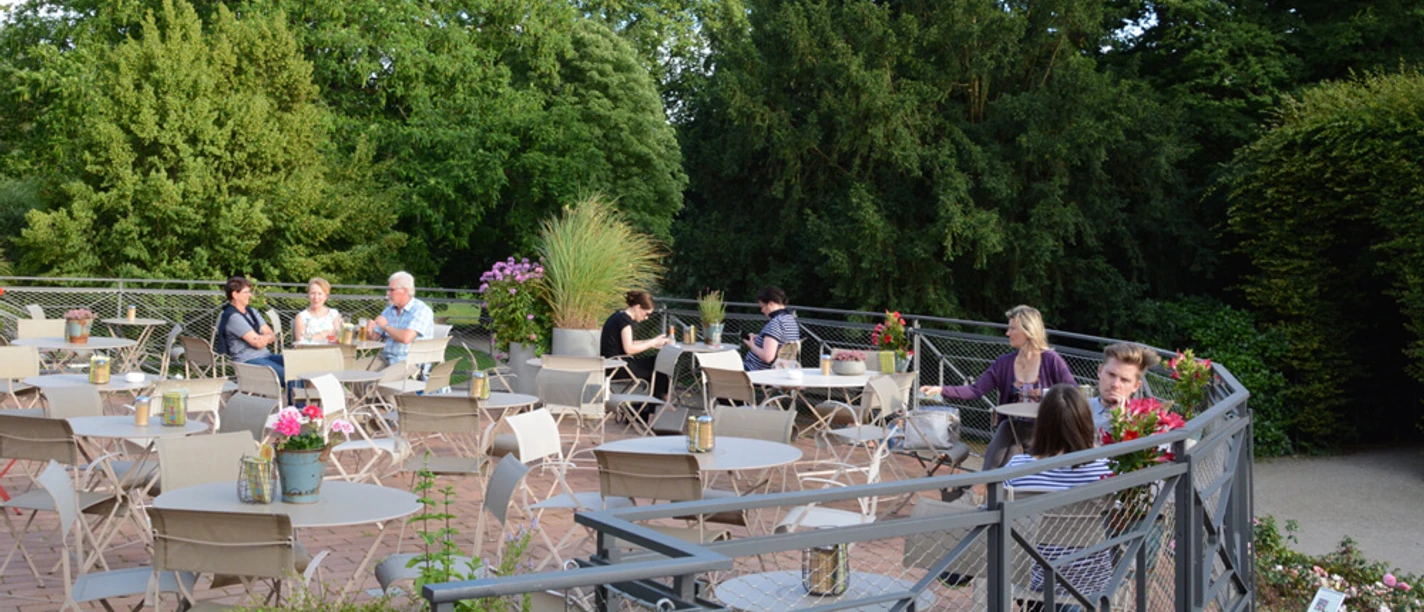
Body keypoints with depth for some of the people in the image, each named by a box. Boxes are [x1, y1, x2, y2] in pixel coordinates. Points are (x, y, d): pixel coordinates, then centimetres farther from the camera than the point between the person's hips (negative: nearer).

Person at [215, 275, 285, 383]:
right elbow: (258, 343, -14)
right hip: (247, 361, -8)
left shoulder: (252, 312, 19)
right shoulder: (233, 317, -8)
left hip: (266, 356, 9)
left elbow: (272, 336, 13)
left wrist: (264, 338, -8)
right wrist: (268, 337, 6)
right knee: (286, 375, -31)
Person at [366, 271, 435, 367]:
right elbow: (374, 336, 17)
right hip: (386, 358, 8)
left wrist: (386, 326, -9)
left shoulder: (421, 310, -12)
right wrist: (369, 331, -8)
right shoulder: (389, 310, 14)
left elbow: (406, 338, -25)